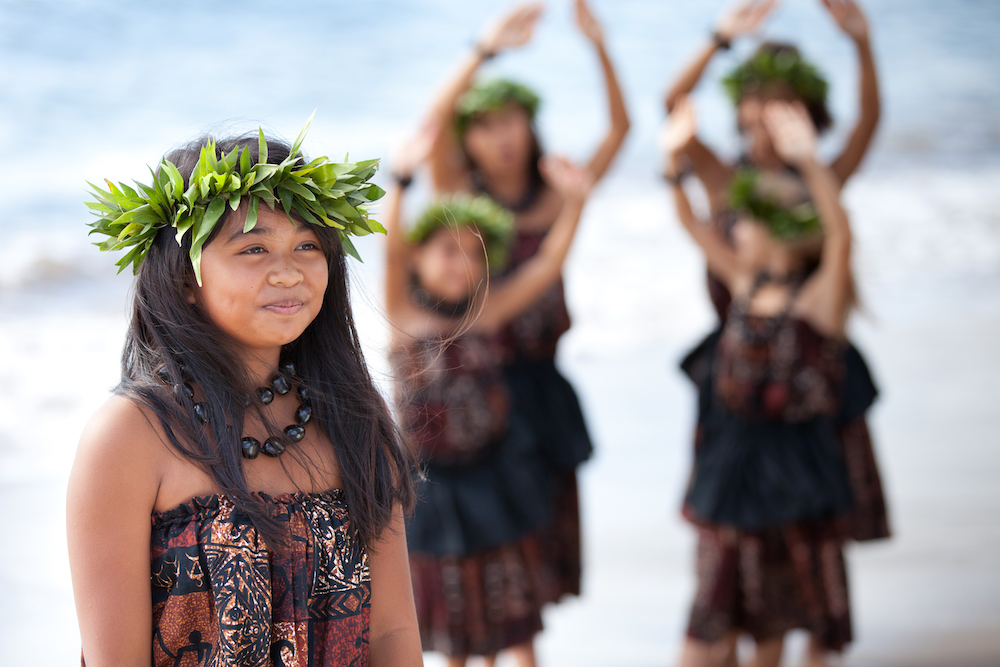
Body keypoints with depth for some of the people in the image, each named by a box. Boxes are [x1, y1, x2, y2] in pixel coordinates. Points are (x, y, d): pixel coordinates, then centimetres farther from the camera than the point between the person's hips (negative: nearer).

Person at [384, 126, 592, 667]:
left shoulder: (486, 312, -5)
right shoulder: (405, 314, -12)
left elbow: (546, 266, -9)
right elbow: (392, 251, -28)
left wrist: (573, 202, -22)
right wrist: (402, 180, -41)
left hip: (492, 467, 2)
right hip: (434, 475, -2)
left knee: (507, 585, 13)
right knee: (446, 589, 15)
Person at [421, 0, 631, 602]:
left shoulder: (554, 199, 5)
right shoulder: (460, 197, -1)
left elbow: (620, 128, 0)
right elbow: (434, 122, -19)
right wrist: (487, 50, -29)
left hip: (540, 378, 3)